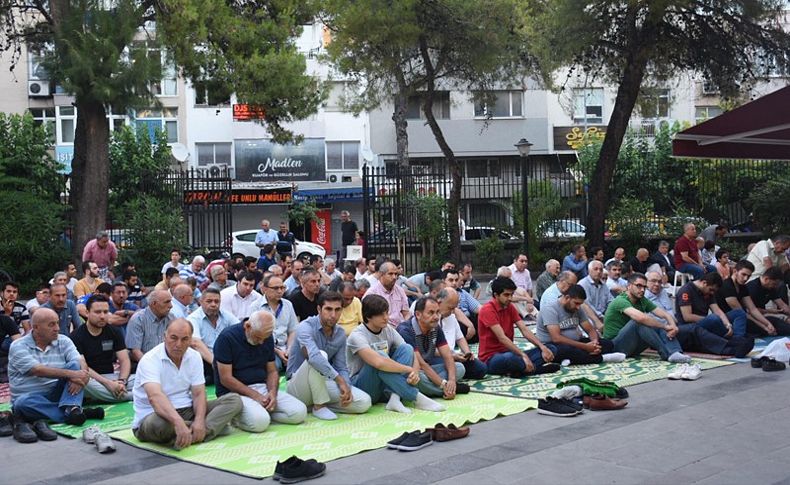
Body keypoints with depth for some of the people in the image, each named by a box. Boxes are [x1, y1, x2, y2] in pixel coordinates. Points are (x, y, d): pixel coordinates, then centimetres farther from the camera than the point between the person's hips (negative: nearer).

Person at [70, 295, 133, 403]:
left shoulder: (114, 332, 10)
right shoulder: (76, 336, -4)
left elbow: (124, 360, 4)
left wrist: (121, 381, -17)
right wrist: (107, 383, -25)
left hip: (112, 376, 2)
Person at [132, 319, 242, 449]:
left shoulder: (194, 357, 3)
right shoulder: (150, 360, -17)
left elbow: (199, 394, -2)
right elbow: (155, 396, -35)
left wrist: (199, 420, -24)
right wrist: (178, 422, -51)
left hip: (187, 411, 6)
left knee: (234, 400, -11)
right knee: (159, 423, -44)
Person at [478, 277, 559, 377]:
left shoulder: (510, 307, 9)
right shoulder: (487, 310, -15)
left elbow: (525, 330, 1)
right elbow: (502, 338, -23)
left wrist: (542, 347, -14)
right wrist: (523, 355, -30)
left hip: (508, 353, 8)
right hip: (491, 358, -8)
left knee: (550, 348, -3)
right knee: (510, 358, -44)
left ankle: (521, 369, -23)